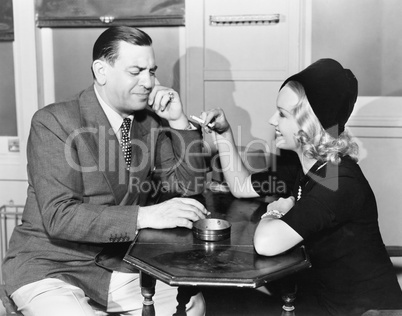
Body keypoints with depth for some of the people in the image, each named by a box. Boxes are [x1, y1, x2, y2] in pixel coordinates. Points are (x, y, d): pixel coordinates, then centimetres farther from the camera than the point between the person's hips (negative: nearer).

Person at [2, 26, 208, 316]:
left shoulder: (150, 121, 1)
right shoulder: (54, 122, -16)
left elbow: (189, 190, 2)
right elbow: (59, 216, -24)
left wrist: (179, 122, -9)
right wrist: (145, 216, -33)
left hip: (117, 264, 5)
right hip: (49, 267, -5)